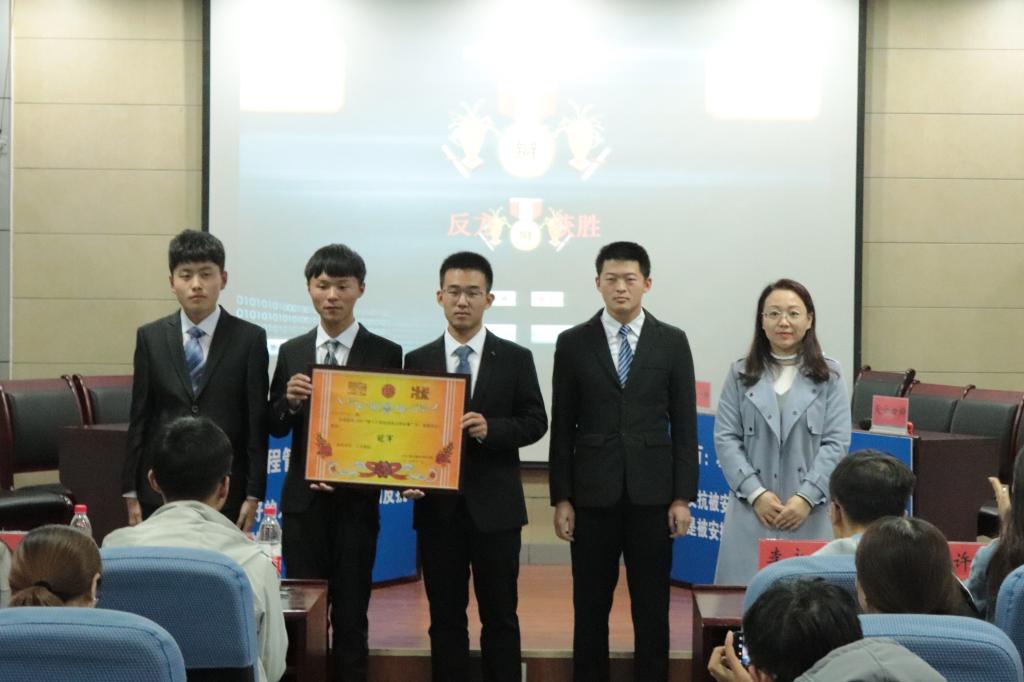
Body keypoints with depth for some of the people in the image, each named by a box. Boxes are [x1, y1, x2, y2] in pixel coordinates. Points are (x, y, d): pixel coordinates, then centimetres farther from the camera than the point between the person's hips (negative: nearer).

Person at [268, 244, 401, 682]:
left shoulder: (385, 354, -3)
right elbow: (275, 428, 7)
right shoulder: (291, 352, 7)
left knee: (351, 612, 4)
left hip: (356, 499, -2)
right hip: (303, 498, 3)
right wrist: (290, 401, -13)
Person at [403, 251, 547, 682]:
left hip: (495, 506, -1)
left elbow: (535, 421, 0)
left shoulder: (516, 358, 3)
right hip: (437, 506, 2)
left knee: (500, 616, 5)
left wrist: (490, 428, -18)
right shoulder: (418, 361, 7)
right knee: (445, 617, 8)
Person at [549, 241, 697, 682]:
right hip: (593, 494, 0)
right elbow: (562, 427, 3)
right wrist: (561, 498, -1)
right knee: (590, 607, 6)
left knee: (652, 608, 6)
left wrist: (682, 497, -2)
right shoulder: (573, 343, 3)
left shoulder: (672, 342, 3)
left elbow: (684, 425, 3)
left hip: (651, 493, 0)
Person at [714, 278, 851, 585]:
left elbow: (837, 442, -1)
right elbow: (726, 438, 2)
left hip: (809, 513, -1)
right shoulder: (741, 374, 7)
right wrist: (756, 493, -9)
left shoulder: (829, 375, 5)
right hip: (752, 512, 1)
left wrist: (806, 498, -11)